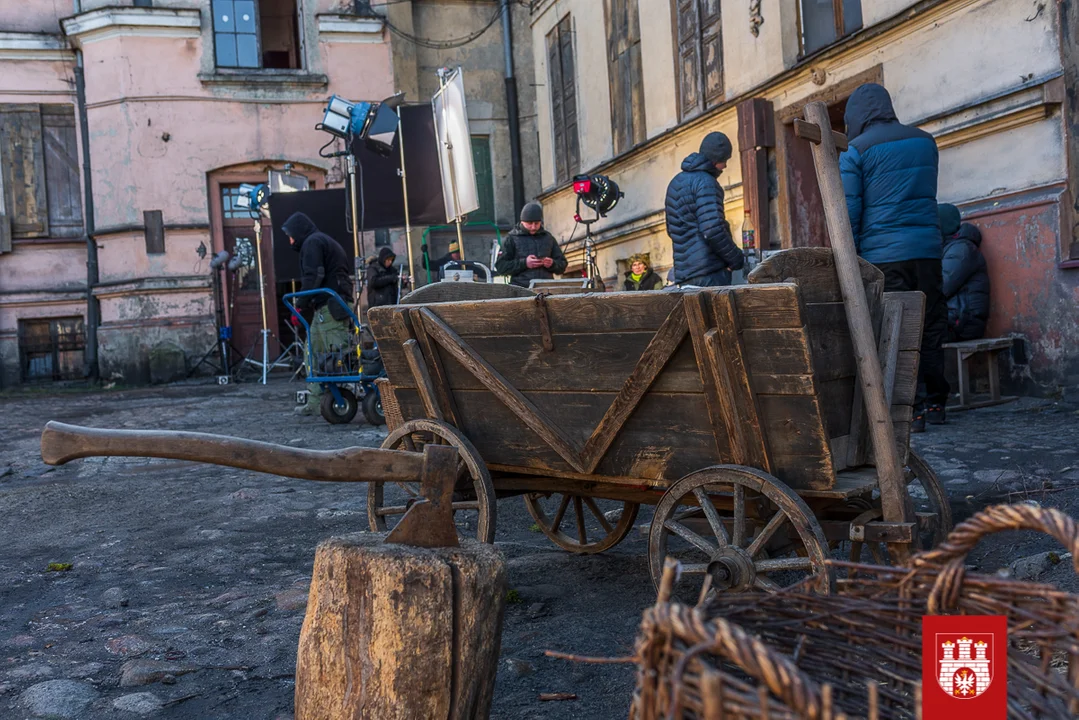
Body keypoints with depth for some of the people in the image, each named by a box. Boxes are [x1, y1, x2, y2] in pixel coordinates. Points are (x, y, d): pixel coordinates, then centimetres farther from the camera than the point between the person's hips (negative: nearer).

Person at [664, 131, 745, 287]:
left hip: (683, 274, 9)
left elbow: (671, 230, 25)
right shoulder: (706, 182, -9)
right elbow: (713, 231, -18)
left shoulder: (676, 182, 20)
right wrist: (738, 260, -8)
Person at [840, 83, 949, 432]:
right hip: (928, 249, 5)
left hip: (883, 255, -5)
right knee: (931, 327, 11)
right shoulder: (925, 141, 13)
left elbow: (849, 212, -6)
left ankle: (910, 410, -2)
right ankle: (934, 403, 19)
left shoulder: (855, 151, -3)